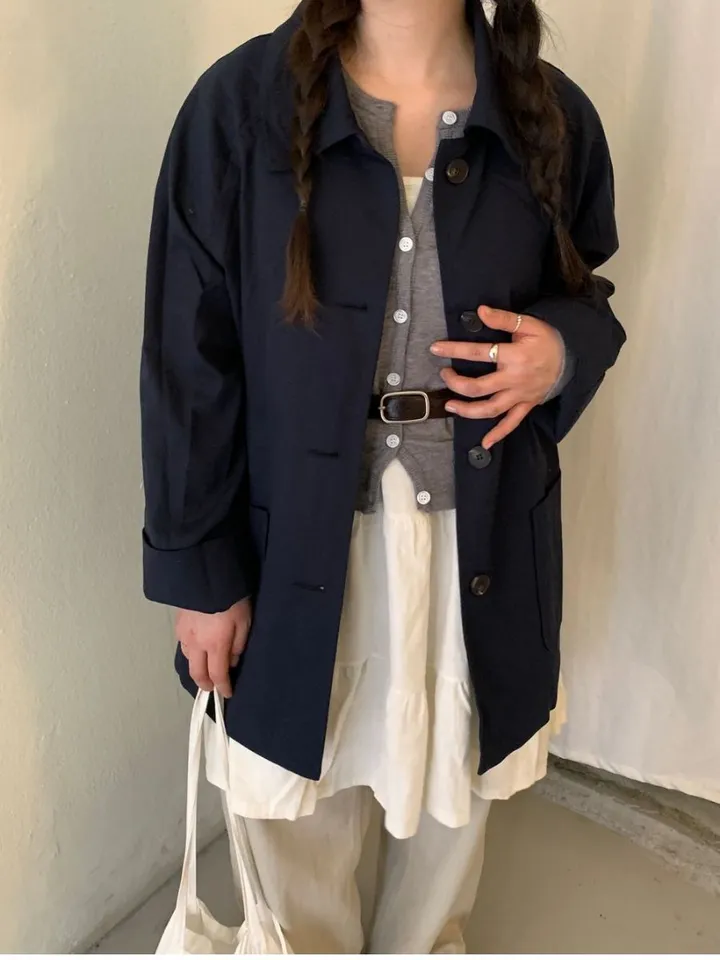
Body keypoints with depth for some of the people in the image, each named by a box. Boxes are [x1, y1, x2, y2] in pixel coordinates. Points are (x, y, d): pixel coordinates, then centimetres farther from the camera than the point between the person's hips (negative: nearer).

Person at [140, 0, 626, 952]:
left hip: (482, 540, 3)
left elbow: (588, 292, 10)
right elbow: (189, 362, -8)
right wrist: (199, 572, -6)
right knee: (297, 792, 20)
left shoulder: (553, 115, -4)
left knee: (454, 781, 24)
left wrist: (563, 352, -15)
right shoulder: (242, 105, -11)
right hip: (301, 541, -2)